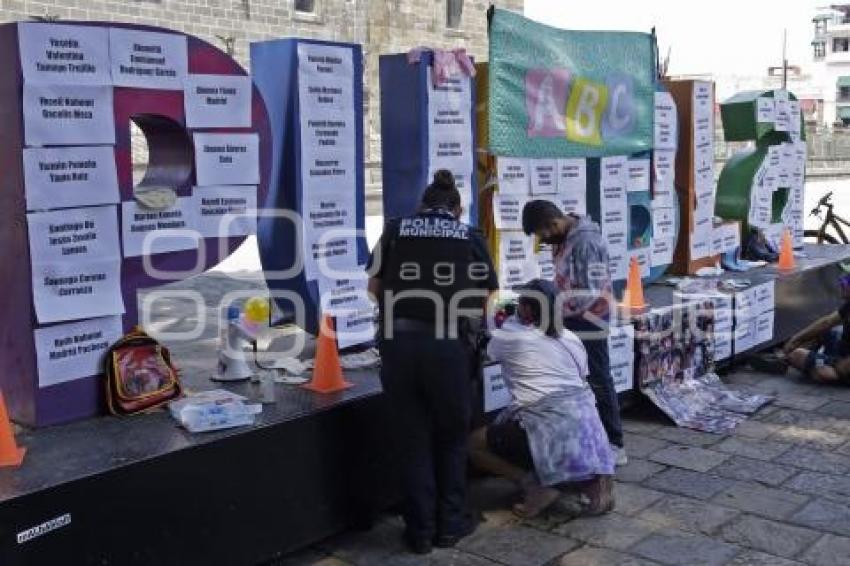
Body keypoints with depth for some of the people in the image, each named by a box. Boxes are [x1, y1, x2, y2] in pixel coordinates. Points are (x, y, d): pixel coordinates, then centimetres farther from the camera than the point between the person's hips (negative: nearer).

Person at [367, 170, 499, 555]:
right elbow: (485, 302, 8)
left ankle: (420, 530, 21)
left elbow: (374, 287, 14)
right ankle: (450, 524, 27)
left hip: (398, 344, 1)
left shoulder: (395, 231, 9)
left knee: (412, 440, 13)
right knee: (451, 438, 19)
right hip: (447, 347, -1)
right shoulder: (470, 237, 8)